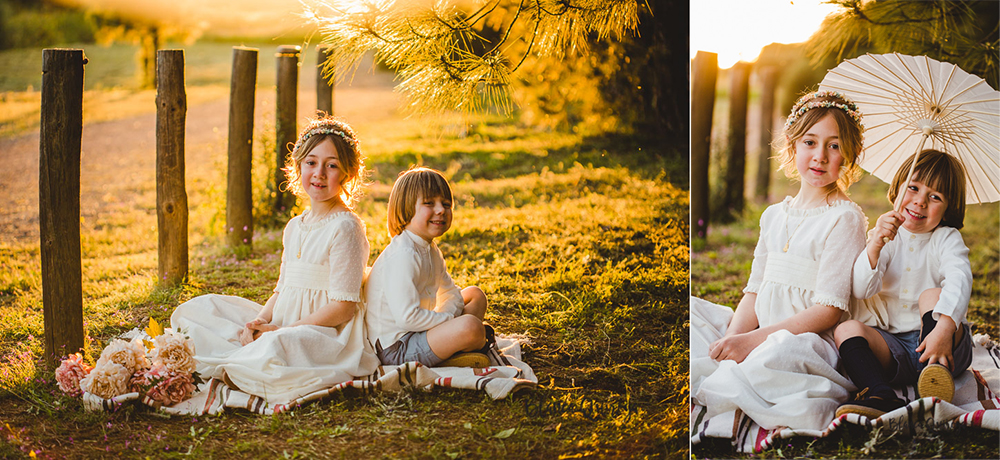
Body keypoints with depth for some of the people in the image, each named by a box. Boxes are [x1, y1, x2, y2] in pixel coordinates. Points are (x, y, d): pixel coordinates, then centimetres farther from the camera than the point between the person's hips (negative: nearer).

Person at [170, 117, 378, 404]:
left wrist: (277, 331, -17)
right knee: (198, 309, 7)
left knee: (277, 347, -41)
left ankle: (230, 371, -12)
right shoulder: (294, 227, 15)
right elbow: (283, 291, 16)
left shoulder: (345, 227, -12)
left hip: (328, 333, -9)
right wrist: (260, 321, -7)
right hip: (285, 326, 9)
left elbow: (342, 308, -17)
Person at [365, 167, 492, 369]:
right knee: (470, 326, -32)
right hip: (395, 348, -11)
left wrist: (445, 318, -5)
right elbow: (407, 317, -29)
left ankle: (448, 349, -2)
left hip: (415, 331, 11)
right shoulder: (403, 256, -23)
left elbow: (450, 294, 18)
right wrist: (452, 322, -18)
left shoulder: (430, 250, 10)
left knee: (475, 294, 20)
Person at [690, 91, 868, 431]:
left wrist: (753, 340, -20)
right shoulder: (774, 215, 17)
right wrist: (732, 340, -8)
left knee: (778, 353, -39)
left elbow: (830, 309, -12)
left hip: (809, 338, -7)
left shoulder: (845, 218, -4)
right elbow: (755, 291, 13)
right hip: (760, 332, 7)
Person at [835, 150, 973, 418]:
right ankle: (881, 397, -44)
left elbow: (959, 280, -21)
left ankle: (937, 374, -46)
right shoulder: (884, 238, 8)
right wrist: (875, 246, -26)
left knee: (933, 295, -26)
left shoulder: (946, 239, 2)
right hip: (892, 349, 2)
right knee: (847, 329, -22)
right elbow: (861, 291, -7)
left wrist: (944, 328, -41)